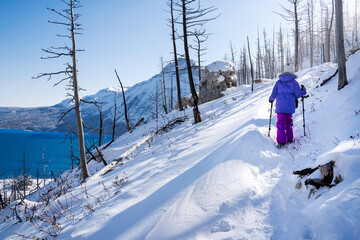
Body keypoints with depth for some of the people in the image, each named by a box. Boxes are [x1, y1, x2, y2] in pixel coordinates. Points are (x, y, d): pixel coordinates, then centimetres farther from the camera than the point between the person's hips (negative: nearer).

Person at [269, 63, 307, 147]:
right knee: (289, 122, 17)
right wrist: (303, 90, 20)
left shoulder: (279, 82, 2)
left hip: (280, 106, -1)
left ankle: (281, 141, -9)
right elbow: (298, 95, 0)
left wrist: (271, 99, 24)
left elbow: (274, 94, 4)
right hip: (290, 106, 1)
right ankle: (289, 139, 23)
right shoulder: (294, 82, -1)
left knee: (281, 123, -1)